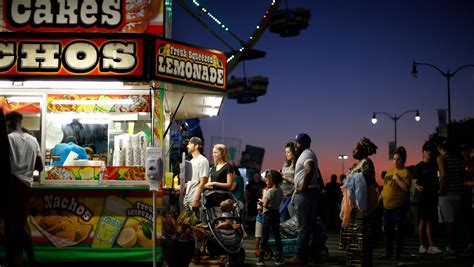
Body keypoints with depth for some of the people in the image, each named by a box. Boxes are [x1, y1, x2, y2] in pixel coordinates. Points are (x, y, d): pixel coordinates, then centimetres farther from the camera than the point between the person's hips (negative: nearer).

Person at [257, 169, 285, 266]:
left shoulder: (270, 191, -15)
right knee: (277, 235, 10)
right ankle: (279, 258, 11)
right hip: (277, 213, 7)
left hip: (268, 214, -6)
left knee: (265, 236, -2)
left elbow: (265, 204, -19)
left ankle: (261, 258, 0)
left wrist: (262, 201, 1)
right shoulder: (281, 191, 7)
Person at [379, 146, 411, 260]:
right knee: (387, 229, 11)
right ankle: (388, 252, 22)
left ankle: (398, 253, 6)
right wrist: (379, 198, 18)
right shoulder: (389, 171, 16)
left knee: (398, 229, -3)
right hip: (387, 205, 7)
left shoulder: (405, 172, -7)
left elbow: (406, 188, -19)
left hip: (399, 206, -7)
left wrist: (396, 178, -18)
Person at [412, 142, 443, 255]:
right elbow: (414, 182, -5)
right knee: (423, 221, -2)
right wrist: (418, 187, -26)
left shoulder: (435, 165, 14)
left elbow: (438, 180, 21)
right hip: (423, 197, -4)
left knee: (430, 221, 4)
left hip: (433, 196, 4)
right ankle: (422, 245, 4)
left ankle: (431, 246, 5)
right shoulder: (419, 166, 0)